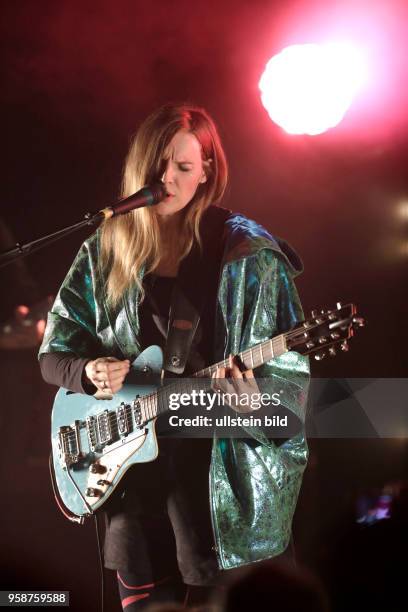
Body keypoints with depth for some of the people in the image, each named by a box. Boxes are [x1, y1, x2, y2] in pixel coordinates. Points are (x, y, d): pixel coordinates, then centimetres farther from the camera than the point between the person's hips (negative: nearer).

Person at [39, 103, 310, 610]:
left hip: (215, 457, -3)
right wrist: (89, 372, -12)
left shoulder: (247, 254, -5)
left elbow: (288, 366, -7)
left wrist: (250, 391, -27)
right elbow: (53, 355, 9)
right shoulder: (105, 253, 5)